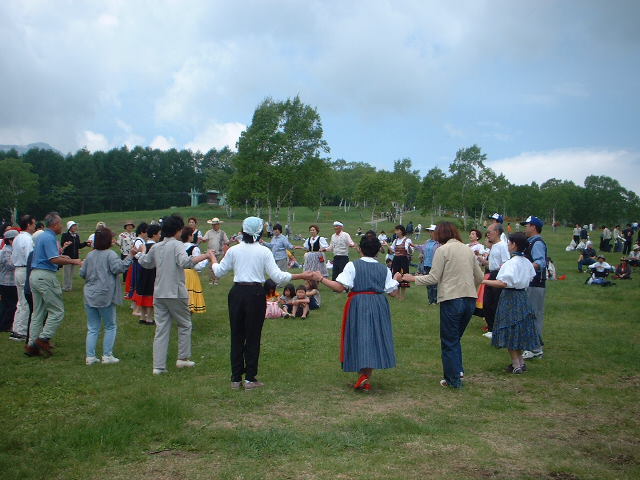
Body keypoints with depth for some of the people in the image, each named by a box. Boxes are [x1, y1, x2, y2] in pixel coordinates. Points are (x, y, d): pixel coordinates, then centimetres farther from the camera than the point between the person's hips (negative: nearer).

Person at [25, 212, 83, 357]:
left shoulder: (42, 236, 18)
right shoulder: (49, 238, -13)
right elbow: (54, 259, -22)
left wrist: (60, 257, 21)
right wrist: (73, 261, -16)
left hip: (34, 275, 10)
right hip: (45, 276, -10)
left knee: (37, 312, 12)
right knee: (57, 311, -3)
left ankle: (32, 345, 13)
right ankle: (44, 338, -5)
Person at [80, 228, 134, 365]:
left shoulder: (90, 255, 9)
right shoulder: (110, 254, -10)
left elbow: (82, 273, 12)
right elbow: (118, 268, -24)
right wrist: (130, 256, -22)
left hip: (90, 296, 6)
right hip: (105, 296, -6)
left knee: (92, 328, 11)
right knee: (110, 326, 8)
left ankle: (90, 356, 9)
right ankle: (107, 355, 6)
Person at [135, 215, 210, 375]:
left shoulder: (156, 247, 10)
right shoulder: (177, 245, -9)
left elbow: (144, 263, 26)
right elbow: (185, 262, -27)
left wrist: (139, 253, 45)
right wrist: (204, 256, -23)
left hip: (159, 294, 6)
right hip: (176, 293, -5)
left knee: (161, 330, 6)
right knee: (185, 325, 14)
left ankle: (158, 366, 4)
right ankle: (183, 358, 18)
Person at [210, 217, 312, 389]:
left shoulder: (233, 250, 2)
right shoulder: (264, 251, -4)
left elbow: (219, 272, 10)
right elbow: (277, 276, -8)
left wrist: (213, 259, 29)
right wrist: (301, 276, -2)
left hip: (237, 293, 2)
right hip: (256, 294, -2)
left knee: (236, 335, 11)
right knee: (253, 336, 7)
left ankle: (236, 378, 16)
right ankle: (250, 378, 11)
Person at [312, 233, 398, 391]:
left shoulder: (353, 265, -7)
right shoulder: (384, 269, 3)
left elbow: (340, 287, -14)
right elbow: (393, 292, 3)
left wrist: (321, 279, -5)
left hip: (358, 304, -3)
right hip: (379, 305, 3)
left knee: (359, 338, 8)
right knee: (374, 339, 9)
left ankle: (362, 374, 0)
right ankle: (366, 381, 9)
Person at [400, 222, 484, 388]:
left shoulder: (443, 250, -6)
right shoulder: (468, 249, 12)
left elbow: (433, 278, -9)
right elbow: (479, 277, 16)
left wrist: (413, 278, 2)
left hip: (451, 299, -6)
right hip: (470, 299, 6)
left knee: (449, 342, 6)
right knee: (456, 338, 22)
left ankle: (453, 379, 11)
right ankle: (459, 370, 16)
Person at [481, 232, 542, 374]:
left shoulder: (511, 263, -20)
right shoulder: (526, 262, 4)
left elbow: (503, 283, -27)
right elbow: (530, 278, 16)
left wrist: (483, 281, -24)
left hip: (510, 297, -8)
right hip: (523, 296, 8)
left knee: (509, 332, 2)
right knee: (519, 330, 17)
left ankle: (516, 365, 5)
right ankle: (521, 362, 24)